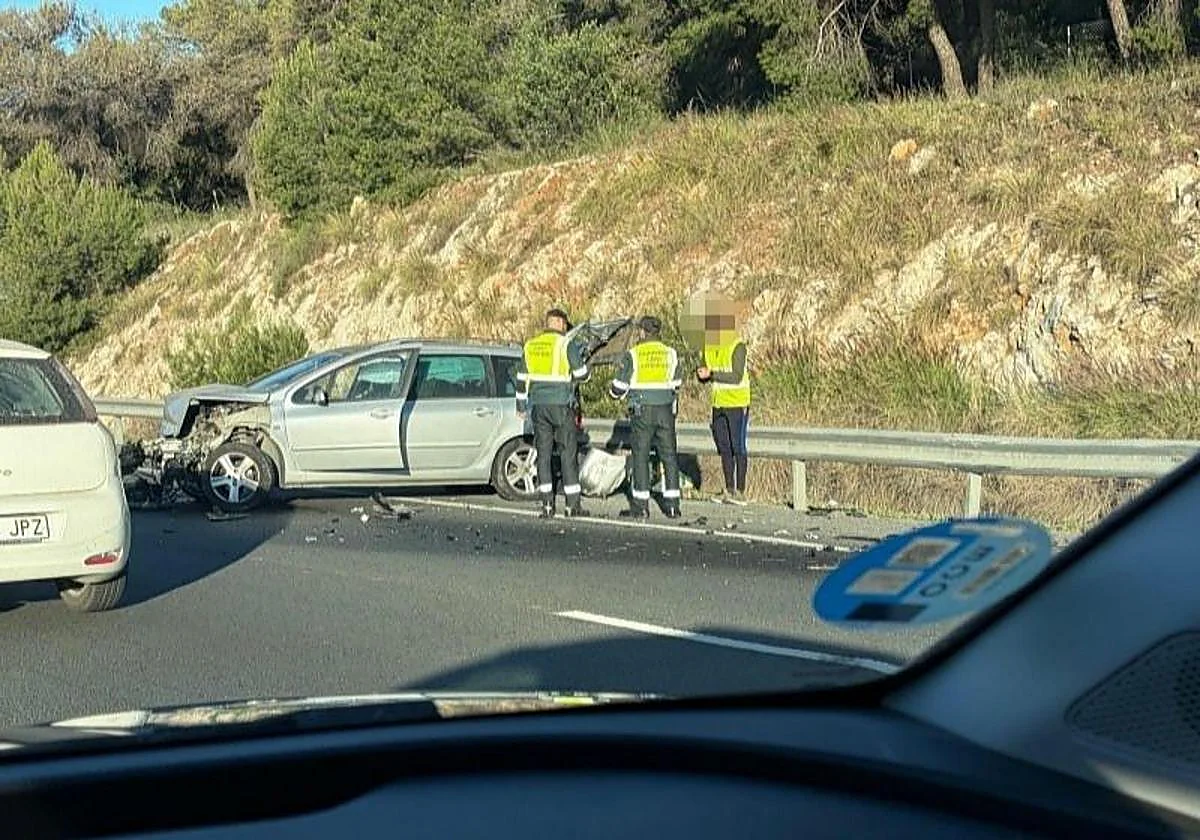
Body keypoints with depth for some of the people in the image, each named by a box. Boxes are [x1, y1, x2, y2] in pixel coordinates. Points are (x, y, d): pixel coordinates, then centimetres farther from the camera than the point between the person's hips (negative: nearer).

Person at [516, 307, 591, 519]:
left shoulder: (530, 345, 10)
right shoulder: (566, 344, -5)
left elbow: (522, 378, 13)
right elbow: (581, 374, -5)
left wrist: (521, 405, 22)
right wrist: (581, 356, 16)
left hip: (538, 406, 4)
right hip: (561, 405, -4)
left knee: (543, 453, 6)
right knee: (568, 453, 2)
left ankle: (547, 504, 2)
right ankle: (573, 504, 3)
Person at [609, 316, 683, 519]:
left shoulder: (632, 355, -5)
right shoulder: (671, 354, 6)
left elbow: (619, 386, -2)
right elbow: (675, 386, 14)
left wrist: (615, 393, 20)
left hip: (642, 411, -3)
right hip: (666, 410, 3)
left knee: (641, 456, 2)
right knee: (669, 456, 7)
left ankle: (640, 506, 1)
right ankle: (672, 504, 6)